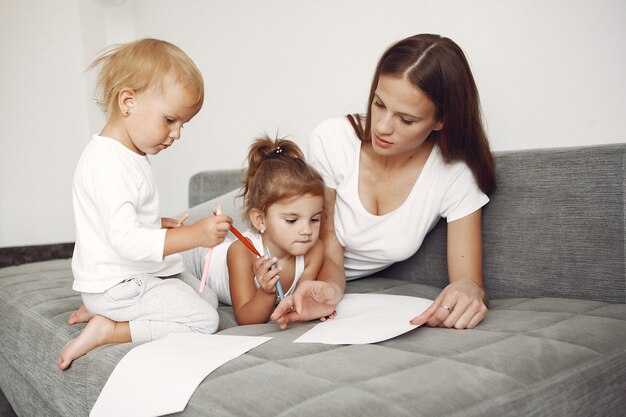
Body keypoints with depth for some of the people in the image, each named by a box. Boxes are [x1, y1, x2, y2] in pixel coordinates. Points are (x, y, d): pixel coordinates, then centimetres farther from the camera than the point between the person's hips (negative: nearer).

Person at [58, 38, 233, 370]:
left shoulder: (128, 155, 10)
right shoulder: (108, 163, -24)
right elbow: (126, 240, -31)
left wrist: (158, 224, 8)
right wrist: (194, 235, -36)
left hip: (140, 276, 10)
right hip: (118, 283, -10)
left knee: (208, 298, 16)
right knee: (204, 319, -15)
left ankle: (100, 310, 12)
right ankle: (107, 330, -9)